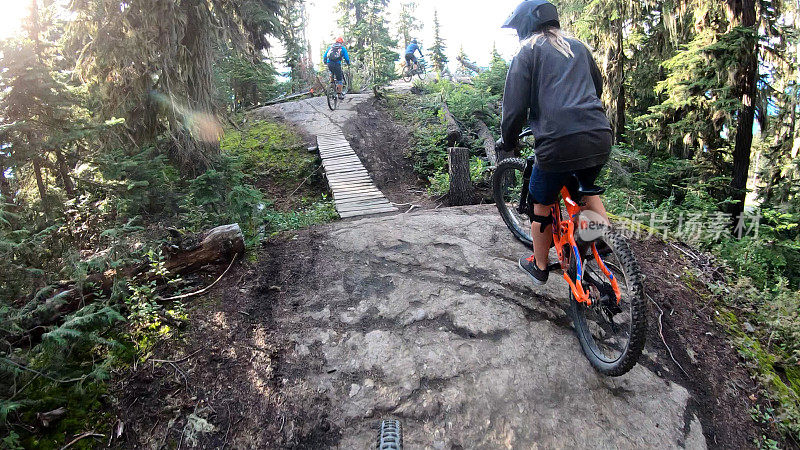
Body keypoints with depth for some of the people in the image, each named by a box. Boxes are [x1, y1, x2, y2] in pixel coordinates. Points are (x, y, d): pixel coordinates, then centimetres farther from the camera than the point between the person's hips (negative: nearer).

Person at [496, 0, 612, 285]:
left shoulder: (528, 52, 5)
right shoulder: (578, 47, 21)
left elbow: (515, 106, -3)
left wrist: (507, 142, 12)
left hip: (559, 142, -6)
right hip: (600, 139, 6)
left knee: (542, 204, 16)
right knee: (586, 187, 33)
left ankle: (539, 267, 30)